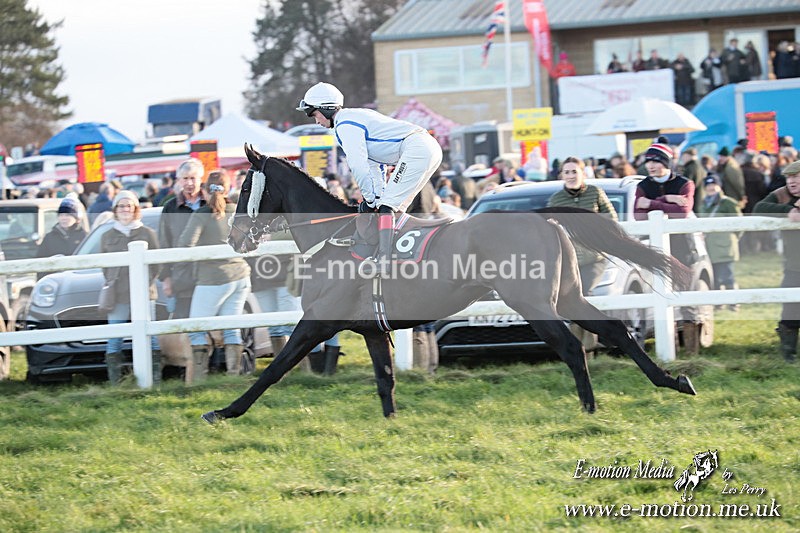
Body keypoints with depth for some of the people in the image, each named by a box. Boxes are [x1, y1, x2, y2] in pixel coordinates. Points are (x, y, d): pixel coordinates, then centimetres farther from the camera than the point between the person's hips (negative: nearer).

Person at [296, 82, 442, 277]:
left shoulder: (345, 124, -5)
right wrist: (378, 196, 20)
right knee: (393, 206, 16)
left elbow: (358, 164, -12)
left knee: (387, 206, -15)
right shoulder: (357, 117, 27)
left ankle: (383, 260, -24)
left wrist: (370, 198, -3)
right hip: (431, 147, 10)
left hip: (416, 149, -10)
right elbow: (372, 164, 28)